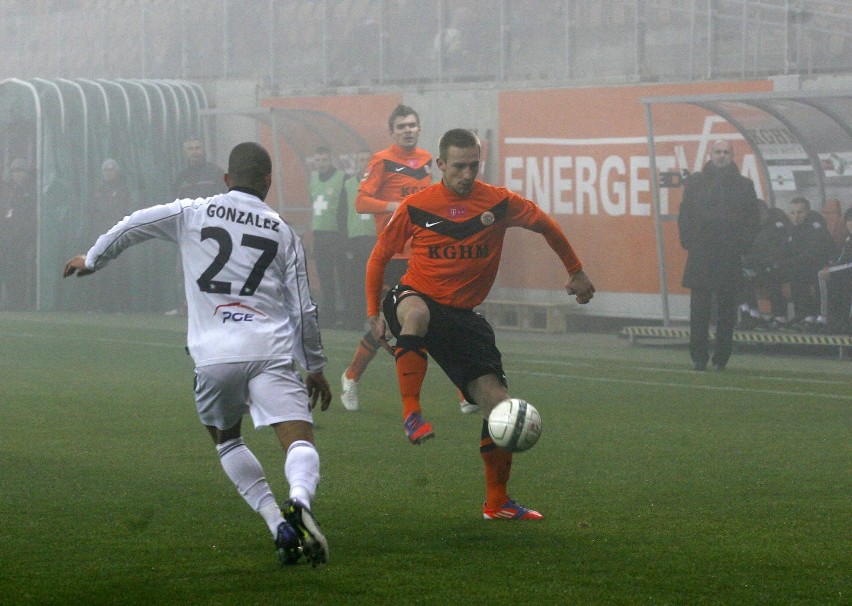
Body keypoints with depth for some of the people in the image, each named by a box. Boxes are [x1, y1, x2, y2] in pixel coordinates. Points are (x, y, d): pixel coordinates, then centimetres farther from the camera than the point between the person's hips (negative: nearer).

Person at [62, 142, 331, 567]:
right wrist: (315, 367, 26)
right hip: (270, 352, -1)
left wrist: (92, 260, 35)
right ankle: (298, 503, -42)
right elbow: (303, 309, 14)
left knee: (226, 439, 23)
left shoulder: (193, 213, 12)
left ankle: (279, 527, 8)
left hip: (214, 356, 1)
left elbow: (133, 226, 17)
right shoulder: (282, 232, 13)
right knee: (299, 441, -8)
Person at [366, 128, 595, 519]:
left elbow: (546, 226, 15)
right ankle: (411, 413, -37)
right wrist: (374, 314, 2)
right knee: (415, 311, -43)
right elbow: (379, 257, 6)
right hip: (416, 296, -3)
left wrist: (575, 273, 20)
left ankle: (497, 502, 10)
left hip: (463, 316, 3)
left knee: (499, 404, -6)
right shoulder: (416, 207, -5)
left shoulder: (499, 203, -2)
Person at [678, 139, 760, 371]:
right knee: (699, 308, -3)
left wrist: (742, 244, -1)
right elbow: (685, 214, 10)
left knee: (727, 309, 1)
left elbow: (753, 219, 9)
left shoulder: (744, 185, 9)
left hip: (730, 257, 0)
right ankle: (698, 357, 0)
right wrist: (689, 242, 0)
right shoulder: (696, 182, 10)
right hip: (700, 256, 0)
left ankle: (721, 358, 6)